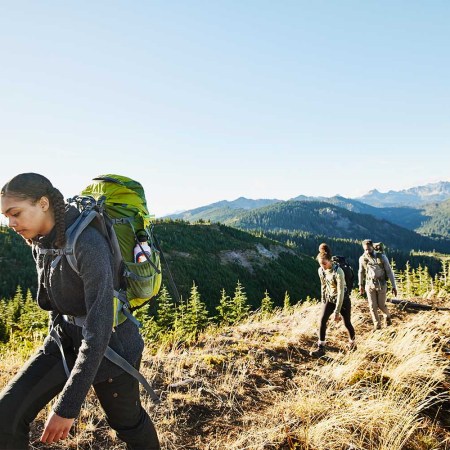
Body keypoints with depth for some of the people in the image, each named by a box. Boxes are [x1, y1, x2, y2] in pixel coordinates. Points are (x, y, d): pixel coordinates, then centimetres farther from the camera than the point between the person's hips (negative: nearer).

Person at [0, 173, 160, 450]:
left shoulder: (89, 245, -30)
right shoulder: (41, 242, -4)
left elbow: (99, 330, -33)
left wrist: (67, 406, -32)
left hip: (108, 343, -6)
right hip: (64, 338, 7)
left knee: (129, 423, 14)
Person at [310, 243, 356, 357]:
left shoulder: (338, 272, -29)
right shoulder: (321, 270, -9)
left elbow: (340, 292, -28)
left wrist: (337, 312, -28)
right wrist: (323, 302, 12)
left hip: (343, 299, -5)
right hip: (329, 299, 5)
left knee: (347, 323, 9)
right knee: (322, 321, -10)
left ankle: (352, 343, 37)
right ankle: (321, 348, -4)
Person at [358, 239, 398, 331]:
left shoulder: (381, 257, -8)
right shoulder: (362, 258, -1)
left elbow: (389, 271, -4)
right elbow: (361, 272, 14)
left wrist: (394, 286, -6)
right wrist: (360, 285, 19)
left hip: (381, 284, -2)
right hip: (369, 284, 2)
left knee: (381, 305, 3)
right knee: (372, 306, 0)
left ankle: (387, 316, 35)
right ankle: (377, 325, 13)